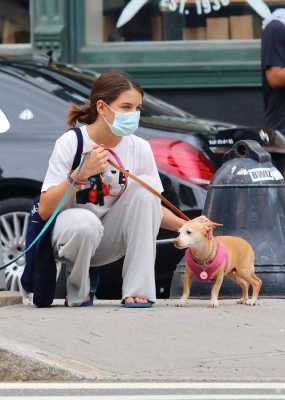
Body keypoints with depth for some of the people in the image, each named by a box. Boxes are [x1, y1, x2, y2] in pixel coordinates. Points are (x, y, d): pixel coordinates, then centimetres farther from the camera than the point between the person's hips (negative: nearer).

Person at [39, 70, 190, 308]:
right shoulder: (70, 143, -16)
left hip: (112, 239, 4)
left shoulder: (139, 148, -5)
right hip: (69, 230, -4)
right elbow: (45, 210, -19)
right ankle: (78, 294, -7)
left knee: (145, 185, -20)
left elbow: (154, 208, 4)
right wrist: (81, 174, -33)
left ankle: (138, 290, -20)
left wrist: (185, 226, -16)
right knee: (85, 223, -39)